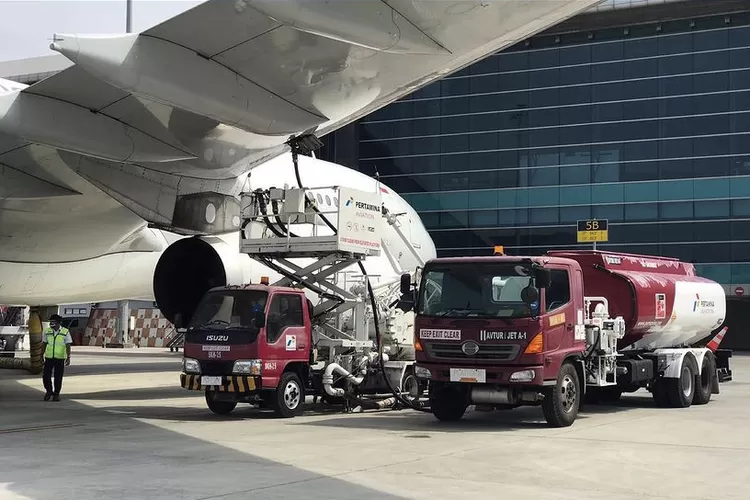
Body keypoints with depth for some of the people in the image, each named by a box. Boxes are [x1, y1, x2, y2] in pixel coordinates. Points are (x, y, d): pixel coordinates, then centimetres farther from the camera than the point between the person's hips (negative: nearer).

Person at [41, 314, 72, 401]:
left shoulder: (65, 332, -6)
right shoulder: (47, 331, 2)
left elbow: (68, 346, -8)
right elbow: (44, 344, 10)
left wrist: (68, 358, -16)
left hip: (60, 358, -2)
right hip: (49, 358, 2)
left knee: (58, 378, 2)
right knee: (46, 376, -3)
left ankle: (56, 394, 17)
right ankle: (49, 391, 20)